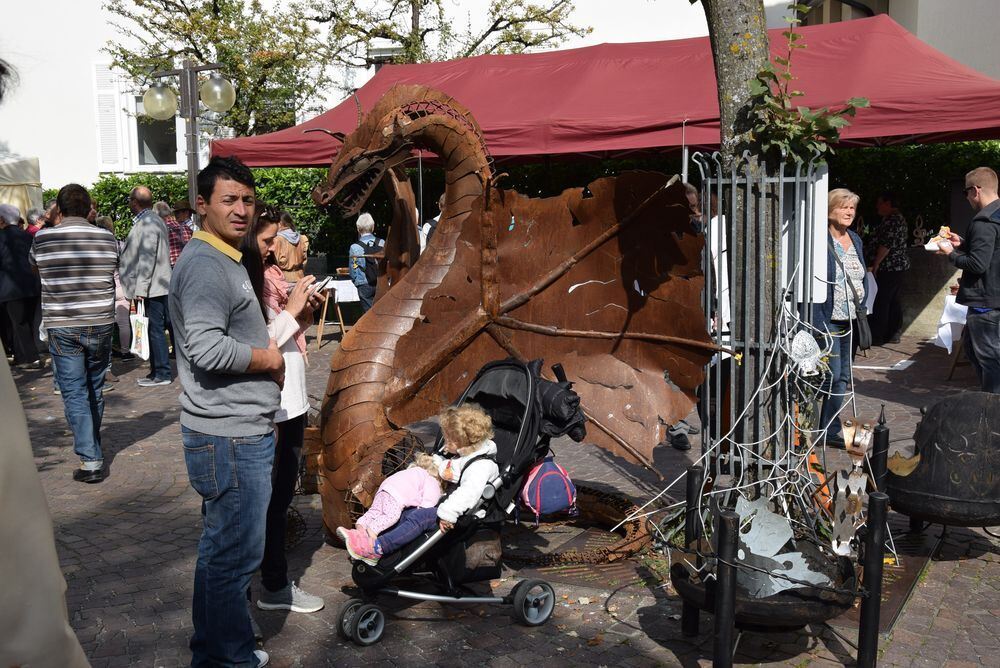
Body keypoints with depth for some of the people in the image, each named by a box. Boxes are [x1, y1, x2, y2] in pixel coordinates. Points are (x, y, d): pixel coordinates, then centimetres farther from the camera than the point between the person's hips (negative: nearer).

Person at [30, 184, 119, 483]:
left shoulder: (42, 239, -4)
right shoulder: (108, 238, -2)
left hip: (61, 327, -2)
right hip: (100, 324, 2)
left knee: (74, 393, 2)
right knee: (95, 389, 18)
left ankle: (90, 460, -3)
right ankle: (93, 447, 35)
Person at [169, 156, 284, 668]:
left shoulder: (226, 259, 17)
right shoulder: (205, 265, -17)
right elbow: (207, 348, -26)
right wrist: (269, 360, -12)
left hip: (238, 431, 11)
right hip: (229, 437, -11)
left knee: (220, 548, 20)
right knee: (235, 553, 0)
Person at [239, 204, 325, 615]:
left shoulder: (268, 275, 8)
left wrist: (304, 314, -1)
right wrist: (290, 311, -17)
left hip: (291, 403, 9)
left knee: (282, 492, 19)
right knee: (273, 497, 2)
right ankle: (275, 588, 15)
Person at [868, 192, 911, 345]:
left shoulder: (892, 220, -16)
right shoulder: (898, 218, 18)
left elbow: (886, 244, -22)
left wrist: (875, 265, -18)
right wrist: (877, 263, 21)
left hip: (889, 267, -11)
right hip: (899, 265, 11)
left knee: (880, 302, -7)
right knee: (893, 301, 13)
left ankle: (877, 337, -5)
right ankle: (893, 334, 18)